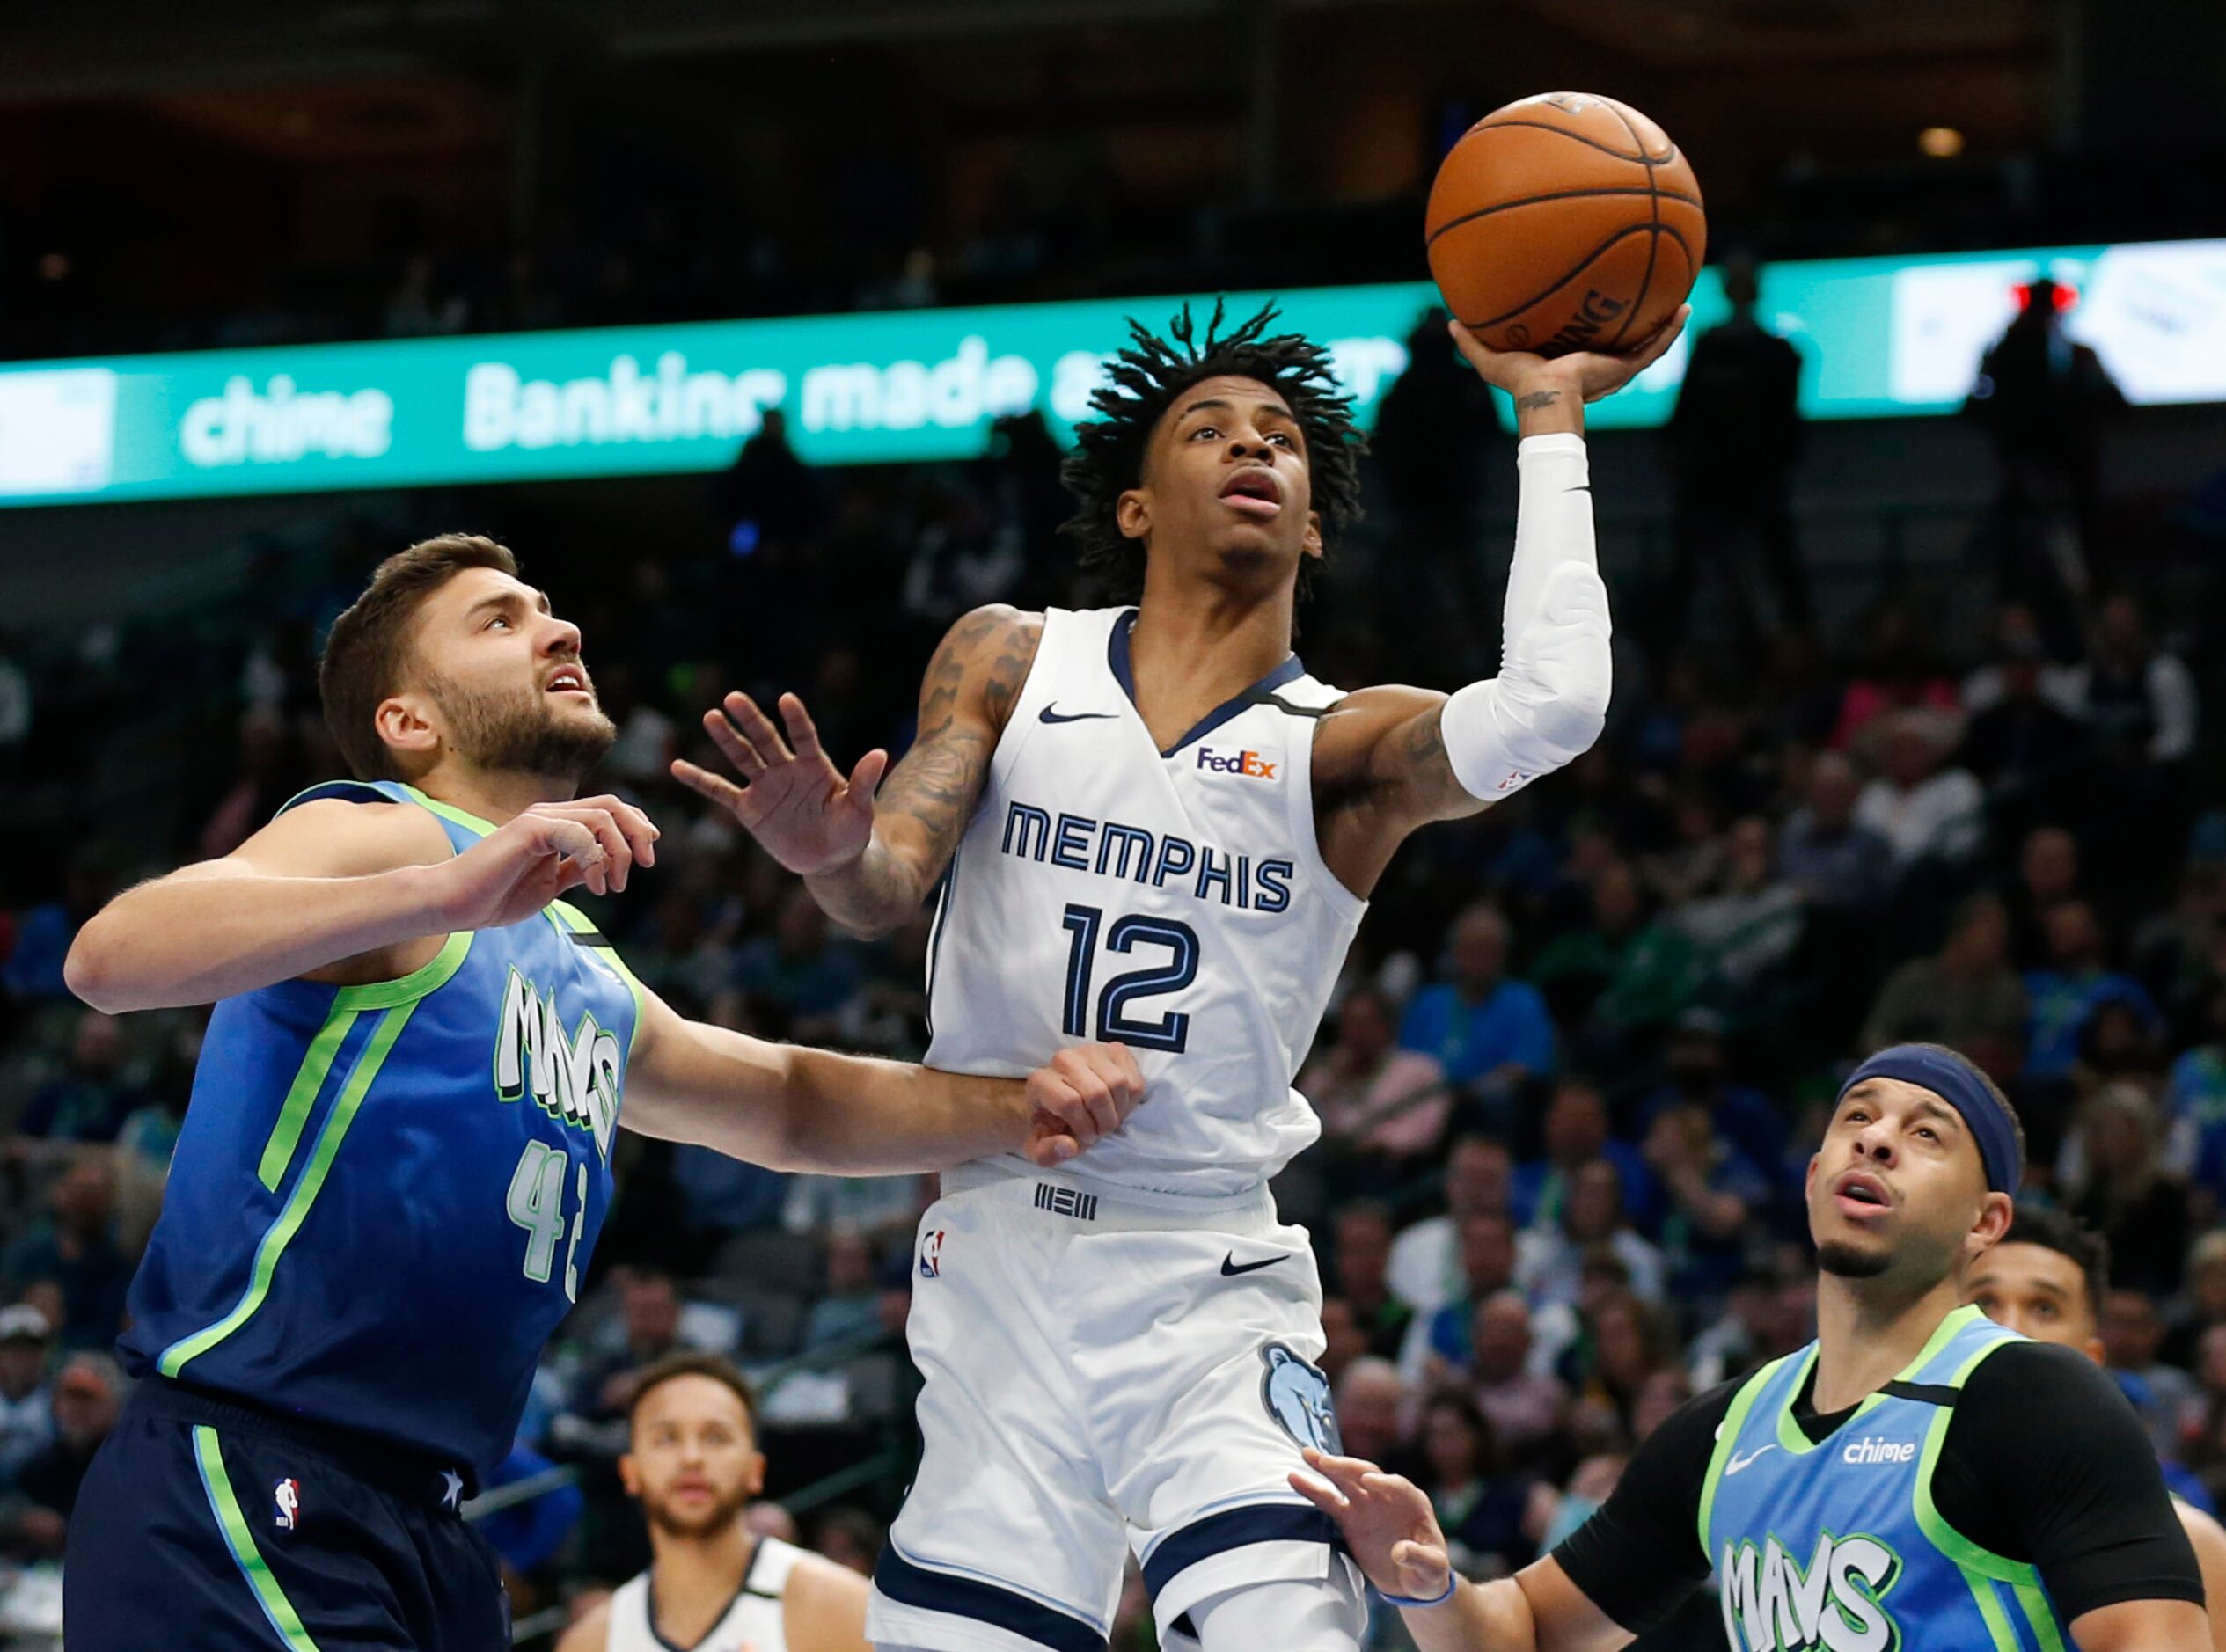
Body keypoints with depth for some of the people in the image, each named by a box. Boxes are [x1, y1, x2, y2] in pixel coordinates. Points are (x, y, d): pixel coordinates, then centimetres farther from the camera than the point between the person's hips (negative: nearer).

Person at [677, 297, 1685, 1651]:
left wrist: (1549, 414, -12)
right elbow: (887, 892, -5)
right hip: (999, 1260, 2)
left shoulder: (1341, 748, 0)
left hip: (1211, 1294, -2)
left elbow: (1550, 707, -20)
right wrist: (833, 856, -30)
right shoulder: (1011, 663, 7)